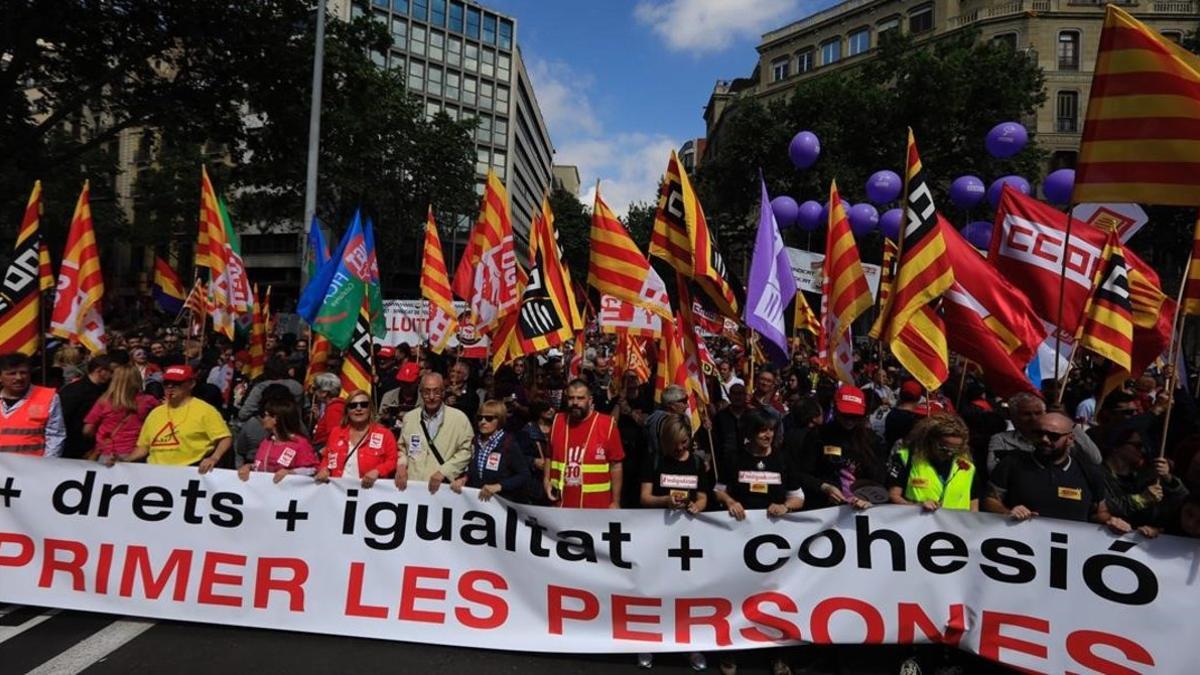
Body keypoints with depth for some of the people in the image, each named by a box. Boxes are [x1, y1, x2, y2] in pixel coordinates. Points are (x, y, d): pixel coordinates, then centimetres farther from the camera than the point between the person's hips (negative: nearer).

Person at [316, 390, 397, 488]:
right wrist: (324, 469, 2)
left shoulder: (384, 434, 2)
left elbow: (393, 461, 1)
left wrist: (376, 472, -14)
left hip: (369, 488, -2)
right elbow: (327, 458, 22)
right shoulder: (336, 432, 15)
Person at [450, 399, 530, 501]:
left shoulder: (509, 444, -10)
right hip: (473, 498, 5)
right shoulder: (475, 441, 8)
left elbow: (524, 475, -12)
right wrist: (462, 479, -5)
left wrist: (498, 486, -21)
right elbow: (470, 471, 15)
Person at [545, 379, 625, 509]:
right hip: (561, 504, 4)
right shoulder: (558, 421, 4)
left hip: (597, 506, -3)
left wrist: (615, 501, -3)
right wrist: (547, 480, 1)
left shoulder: (607, 424, -8)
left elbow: (616, 465, -4)